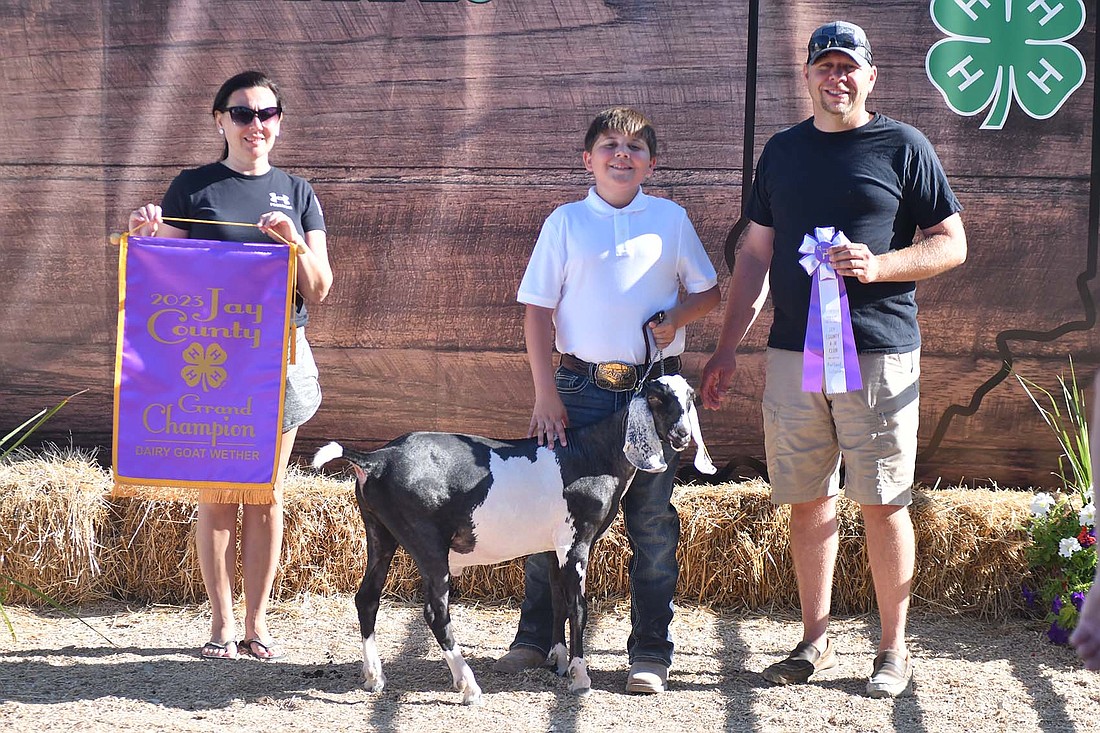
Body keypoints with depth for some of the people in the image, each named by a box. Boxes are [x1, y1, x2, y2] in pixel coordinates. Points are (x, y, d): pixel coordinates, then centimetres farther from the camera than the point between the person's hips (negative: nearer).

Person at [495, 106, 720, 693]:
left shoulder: (671, 219, 8)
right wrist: (546, 396, -4)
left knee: (653, 522, 2)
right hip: (580, 385, 0)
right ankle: (535, 638, 15)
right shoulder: (565, 222, 5)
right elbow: (538, 311, 3)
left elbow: (709, 292, 15)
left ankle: (650, 652, 9)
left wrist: (675, 317, -8)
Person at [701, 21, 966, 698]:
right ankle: (817, 640, 17)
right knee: (808, 500, 7)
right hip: (794, 353, 4)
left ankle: (894, 649, 8)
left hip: (879, 354, -4)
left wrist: (879, 266, -16)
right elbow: (756, 255, 17)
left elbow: (952, 243, 1)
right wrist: (729, 348, 12)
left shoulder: (903, 146, 1)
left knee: (883, 503, -1)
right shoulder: (782, 151, 13)